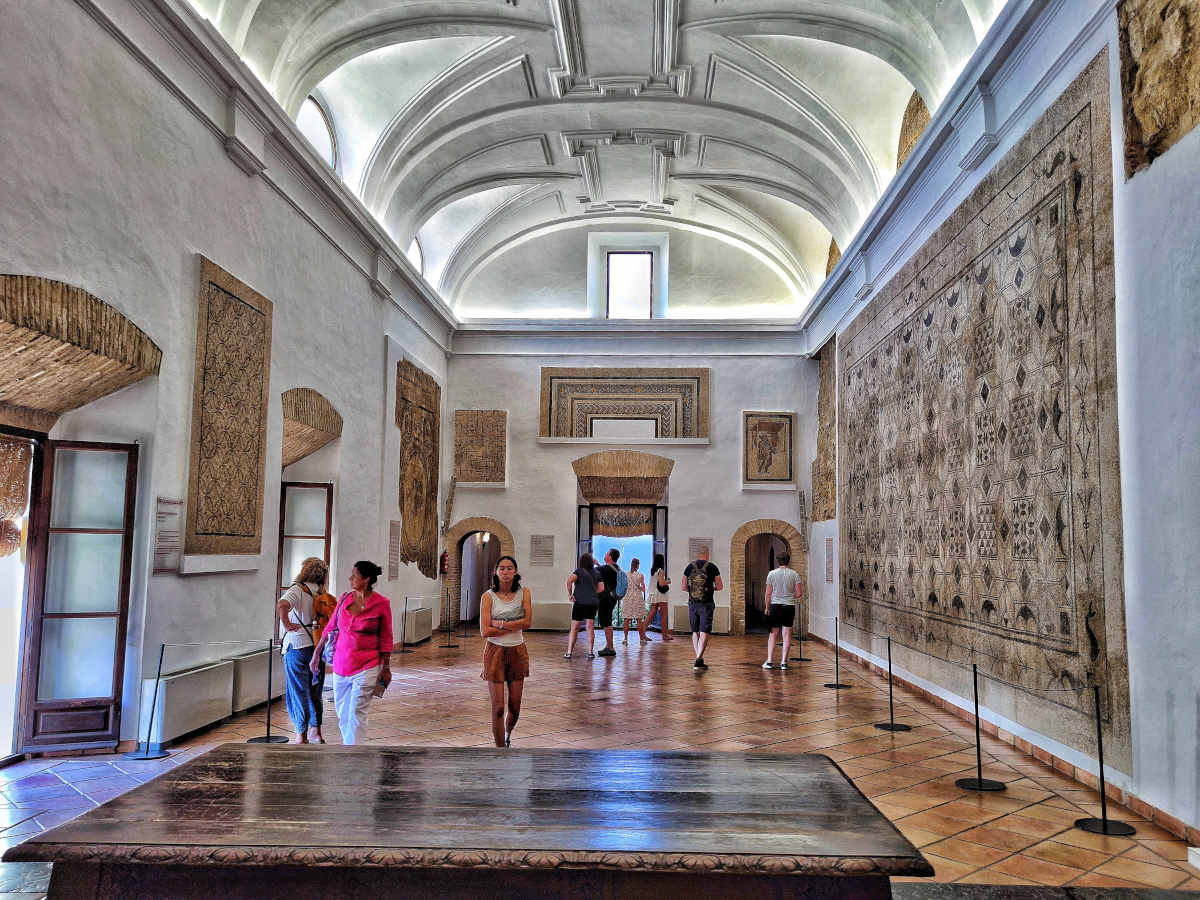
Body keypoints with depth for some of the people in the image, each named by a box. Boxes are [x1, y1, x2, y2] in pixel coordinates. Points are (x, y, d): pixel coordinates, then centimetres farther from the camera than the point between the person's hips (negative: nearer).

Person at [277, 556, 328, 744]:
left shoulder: (298, 589, -11)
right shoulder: (322, 593, 7)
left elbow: (283, 604, -31)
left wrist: (286, 624, -19)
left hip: (297, 646, -5)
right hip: (317, 646, 6)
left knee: (298, 691, 2)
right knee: (314, 690, 17)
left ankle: (301, 736, 5)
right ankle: (315, 731, 24)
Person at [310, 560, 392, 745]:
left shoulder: (381, 603, -9)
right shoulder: (345, 598, 3)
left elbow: (385, 639, -2)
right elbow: (331, 628, 14)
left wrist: (386, 667, -1)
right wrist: (317, 653, 18)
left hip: (366, 667, -5)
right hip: (341, 665, 5)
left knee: (356, 713, -9)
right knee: (342, 712, 14)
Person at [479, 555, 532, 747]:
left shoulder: (524, 593, -1)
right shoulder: (488, 597, -7)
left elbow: (528, 622, -11)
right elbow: (485, 631, -14)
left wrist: (500, 624, -15)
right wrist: (515, 626, -12)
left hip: (517, 652, 2)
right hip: (495, 651, -2)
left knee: (515, 707, 10)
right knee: (498, 707, -5)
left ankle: (507, 736, 41)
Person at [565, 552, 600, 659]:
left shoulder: (579, 571, -6)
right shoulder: (595, 572, 7)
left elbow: (570, 580, -24)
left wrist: (570, 594, -14)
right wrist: (597, 563, 29)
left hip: (580, 602, -3)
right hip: (593, 603, 3)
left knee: (574, 629, 4)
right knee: (590, 629, 7)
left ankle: (569, 652, 2)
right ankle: (590, 652, 4)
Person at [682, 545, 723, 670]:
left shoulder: (689, 567, 3)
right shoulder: (712, 568, -4)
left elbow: (683, 587, 4)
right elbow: (720, 587, -2)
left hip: (692, 603, 3)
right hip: (706, 604, -3)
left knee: (695, 632, 15)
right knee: (704, 633, -3)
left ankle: (699, 658, 19)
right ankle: (698, 660, -14)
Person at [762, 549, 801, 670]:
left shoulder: (772, 574, -2)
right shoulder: (794, 574, -1)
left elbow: (768, 594, -1)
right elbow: (798, 594, -1)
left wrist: (767, 608, 10)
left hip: (775, 606, 0)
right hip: (789, 607, 0)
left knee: (773, 634, 7)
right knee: (787, 634, 5)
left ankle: (769, 661, 2)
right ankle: (784, 662, 5)